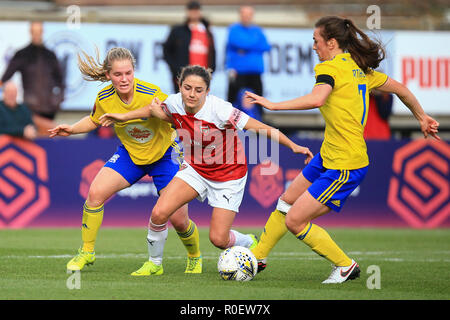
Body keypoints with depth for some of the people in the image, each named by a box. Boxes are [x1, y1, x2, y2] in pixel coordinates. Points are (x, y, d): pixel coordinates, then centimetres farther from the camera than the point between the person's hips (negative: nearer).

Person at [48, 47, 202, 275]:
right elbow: (93, 121, 8)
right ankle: (86, 252, 2)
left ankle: (195, 257, 25)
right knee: (96, 192, -17)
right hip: (130, 154, 3)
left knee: (178, 219, -7)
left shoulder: (152, 95, -29)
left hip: (163, 154, -3)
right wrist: (72, 129, -8)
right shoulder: (104, 99, -15)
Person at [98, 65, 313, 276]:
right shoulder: (174, 103, -14)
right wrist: (124, 117, 12)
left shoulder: (219, 109, -29)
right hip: (195, 169, 4)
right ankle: (154, 263, 10)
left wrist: (293, 146, -28)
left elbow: (262, 128, -25)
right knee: (159, 213, -15)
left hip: (228, 173, -4)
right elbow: (155, 110, 12)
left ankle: (250, 243, 27)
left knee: (218, 239, -7)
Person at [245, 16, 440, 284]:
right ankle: (258, 257, 32)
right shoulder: (359, 68, 11)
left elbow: (317, 99, -37)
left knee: (294, 221, -6)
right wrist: (422, 117, 31)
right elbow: (400, 89, 18)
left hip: (344, 168, -10)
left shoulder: (330, 68, -17)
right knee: (287, 202, 18)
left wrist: (272, 104, -35)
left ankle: (345, 266, 7)